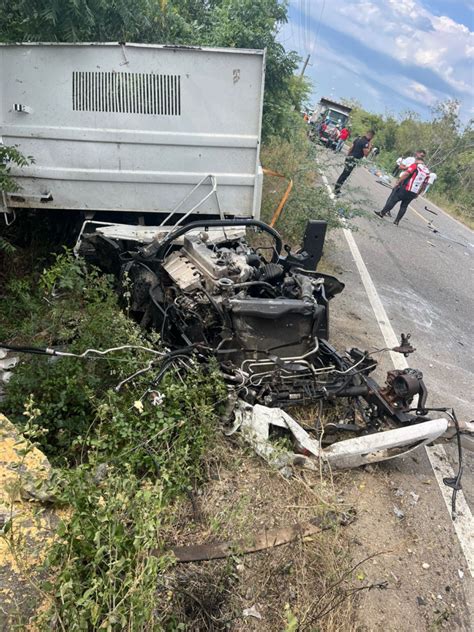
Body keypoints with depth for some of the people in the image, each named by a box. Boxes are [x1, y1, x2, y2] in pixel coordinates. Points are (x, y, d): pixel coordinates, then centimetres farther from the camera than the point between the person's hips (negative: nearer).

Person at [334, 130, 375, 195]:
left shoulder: (359, 138, 12)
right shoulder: (365, 142, -14)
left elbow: (351, 148, 15)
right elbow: (366, 154, -16)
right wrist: (369, 147, -6)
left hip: (349, 157, 9)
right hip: (353, 160, -9)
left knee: (344, 174, 16)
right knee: (345, 174, -4)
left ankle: (336, 188, 21)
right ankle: (337, 190, -1)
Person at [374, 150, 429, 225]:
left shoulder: (415, 165, -6)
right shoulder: (427, 171, 11)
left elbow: (406, 174, -16)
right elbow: (424, 185, 13)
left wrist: (397, 183, -10)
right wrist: (418, 194, 21)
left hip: (405, 188, -5)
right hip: (413, 193, 5)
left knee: (392, 200, 5)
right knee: (404, 206, 14)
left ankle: (382, 213, 10)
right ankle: (397, 221, 15)